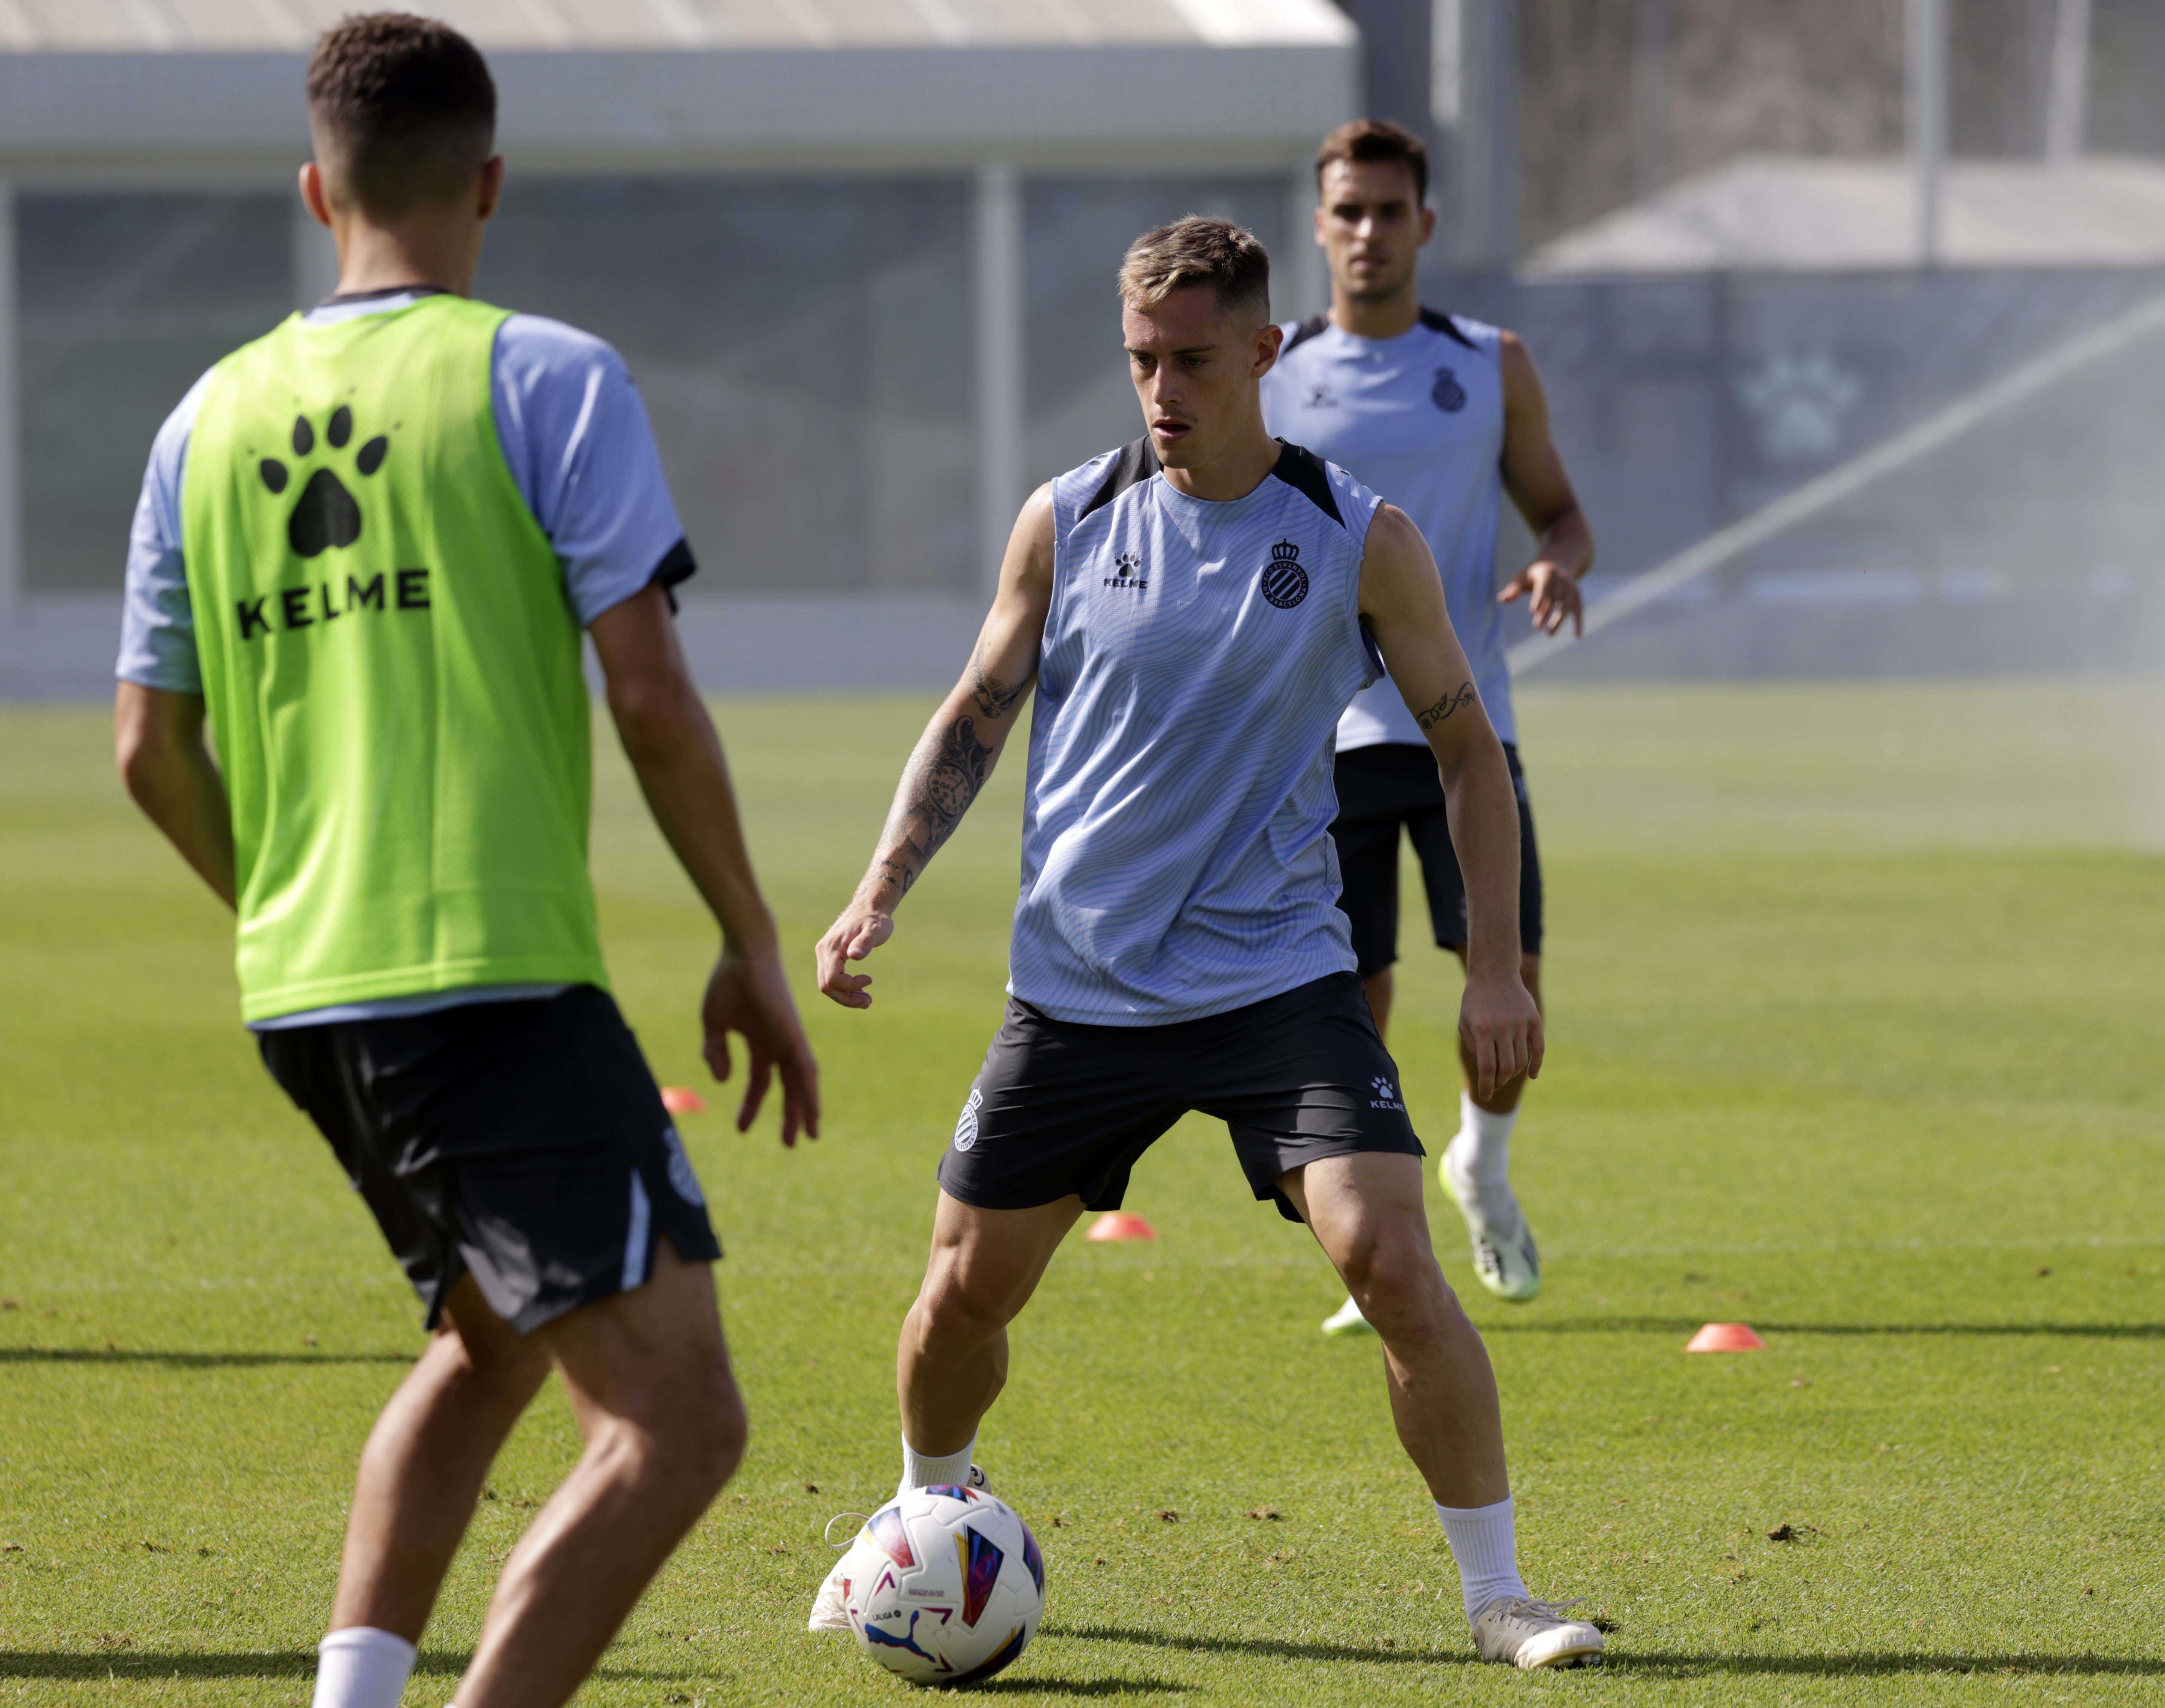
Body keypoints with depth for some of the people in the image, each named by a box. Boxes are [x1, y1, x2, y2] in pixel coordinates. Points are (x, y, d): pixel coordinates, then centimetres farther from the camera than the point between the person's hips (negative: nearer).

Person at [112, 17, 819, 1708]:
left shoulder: (215, 416, 12)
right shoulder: (546, 380, -4)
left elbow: (153, 752, 14)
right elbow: (651, 696, -9)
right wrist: (754, 950, 2)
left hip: (300, 996, 7)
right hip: (501, 981, -7)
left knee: (489, 1343, 29)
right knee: (677, 1421, -9)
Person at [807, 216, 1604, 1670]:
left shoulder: (1360, 541, -5)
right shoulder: (1067, 521, 0)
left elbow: (1467, 747, 4)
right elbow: (977, 718, 11)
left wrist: (1496, 969, -4)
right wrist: (882, 894, -2)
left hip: (1280, 979, -2)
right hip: (1076, 988, 2)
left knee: (1392, 1260, -20)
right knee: (965, 1291, 8)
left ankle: (1499, 1595, -8)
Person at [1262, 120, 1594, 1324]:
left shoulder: (1491, 368, 8)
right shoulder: (1270, 381, 6)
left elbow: (1559, 507, 15)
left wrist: (1559, 566, -8)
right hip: (1325, 729, 0)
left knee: (1509, 969, -11)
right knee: (1350, 1002, -3)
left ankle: (1484, 1166, 19)